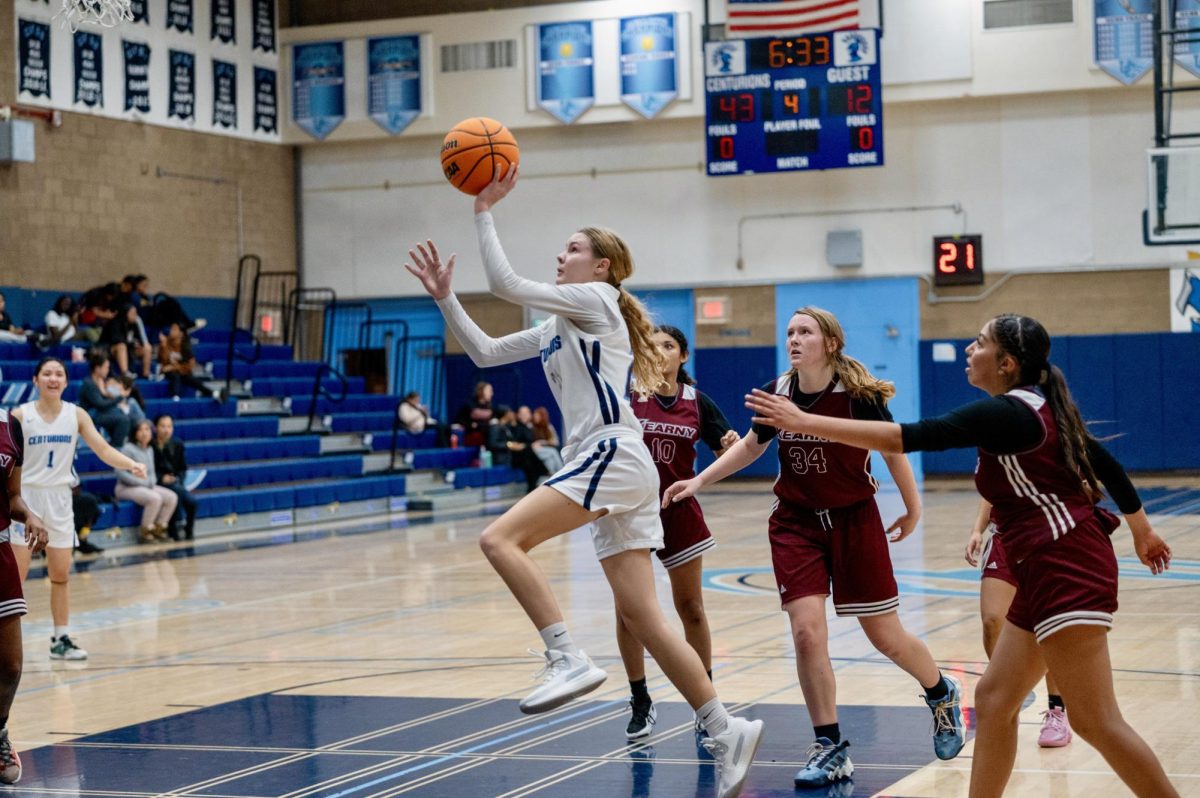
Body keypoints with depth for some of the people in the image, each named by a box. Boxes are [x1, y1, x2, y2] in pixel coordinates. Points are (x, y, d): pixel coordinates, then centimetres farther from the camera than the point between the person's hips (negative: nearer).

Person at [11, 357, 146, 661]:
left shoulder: (76, 415, 1)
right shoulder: (20, 415, -8)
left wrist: (132, 465, -19)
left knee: (61, 575, 8)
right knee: (15, 575, -7)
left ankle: (61, 640, 17)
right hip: (25, 497, -4)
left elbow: (103, 449, -3)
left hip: (59, 499, 4)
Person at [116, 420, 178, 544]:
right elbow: (121, 473, -17)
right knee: (155, 498, -32)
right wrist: (143, 482, -16)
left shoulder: (150, 450, 11)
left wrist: (151, 482, -4)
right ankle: (144, 532, -17)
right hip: (127, 488, -8)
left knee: (172, 497, -12)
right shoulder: (128, 449, -12)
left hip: (147, 486, 8)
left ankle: (158, 528, -2)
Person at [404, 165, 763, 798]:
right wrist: (444, 296, 18)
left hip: (612, 456, -10)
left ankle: (568, 661, -24)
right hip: (604, 467, 10)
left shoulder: (596, 300, -1)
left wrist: (484, 211, -1)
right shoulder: (557, 329, 25)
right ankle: (725, 732, 3)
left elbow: (505, 284, -8)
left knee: (500, 539, -20)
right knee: (640, 616, 3)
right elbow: (484, 352, 24)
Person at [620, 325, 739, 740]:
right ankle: (640, 703, 14)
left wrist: (732, 445, -23)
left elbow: (728, 454, 1)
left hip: (679, 513, 1)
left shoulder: (697, 402, -1)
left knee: (691, 608, 10)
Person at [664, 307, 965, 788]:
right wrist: (699, 481, 7)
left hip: (855, 522, -3)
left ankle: (942, 694, 37)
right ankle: (830, 748, 1)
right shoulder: (775, 394, -6)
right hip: (796, 524, 3)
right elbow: (751, 445, 13)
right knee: (806, 633, -11)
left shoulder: (859, 395, -17)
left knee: (885, 636, 6)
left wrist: (912, 511, 4)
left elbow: (894, 450, -3)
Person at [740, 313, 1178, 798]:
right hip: (1049, 574, 10)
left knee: (1096, 721, -7)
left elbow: (907, 438, -24)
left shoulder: (1005, 413, -16)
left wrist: (804, 422, -24)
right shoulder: (1038, 408, 12)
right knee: (993, 700, 10)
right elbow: (1105, 463, 22)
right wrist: (1141, 529, 35)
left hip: (1066, 568, -10)